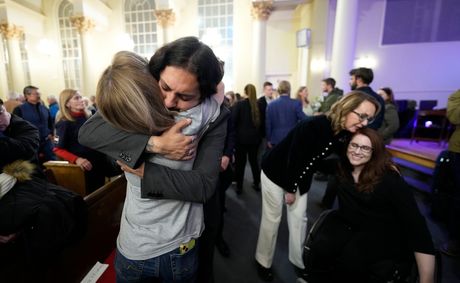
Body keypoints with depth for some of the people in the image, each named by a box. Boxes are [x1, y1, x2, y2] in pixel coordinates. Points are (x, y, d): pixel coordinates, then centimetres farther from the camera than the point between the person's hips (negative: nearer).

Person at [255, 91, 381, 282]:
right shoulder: (313, 126, -32)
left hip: (300, 178, 7)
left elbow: (317, 160, 3)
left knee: (299, 218, 14)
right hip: (276, 172, -6)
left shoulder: (344, 134, -9)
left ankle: (298, 261, 34)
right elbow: (293, 158, -26)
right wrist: (290, 189, -14)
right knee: (272, 218, 4)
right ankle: (263, 261, 25)